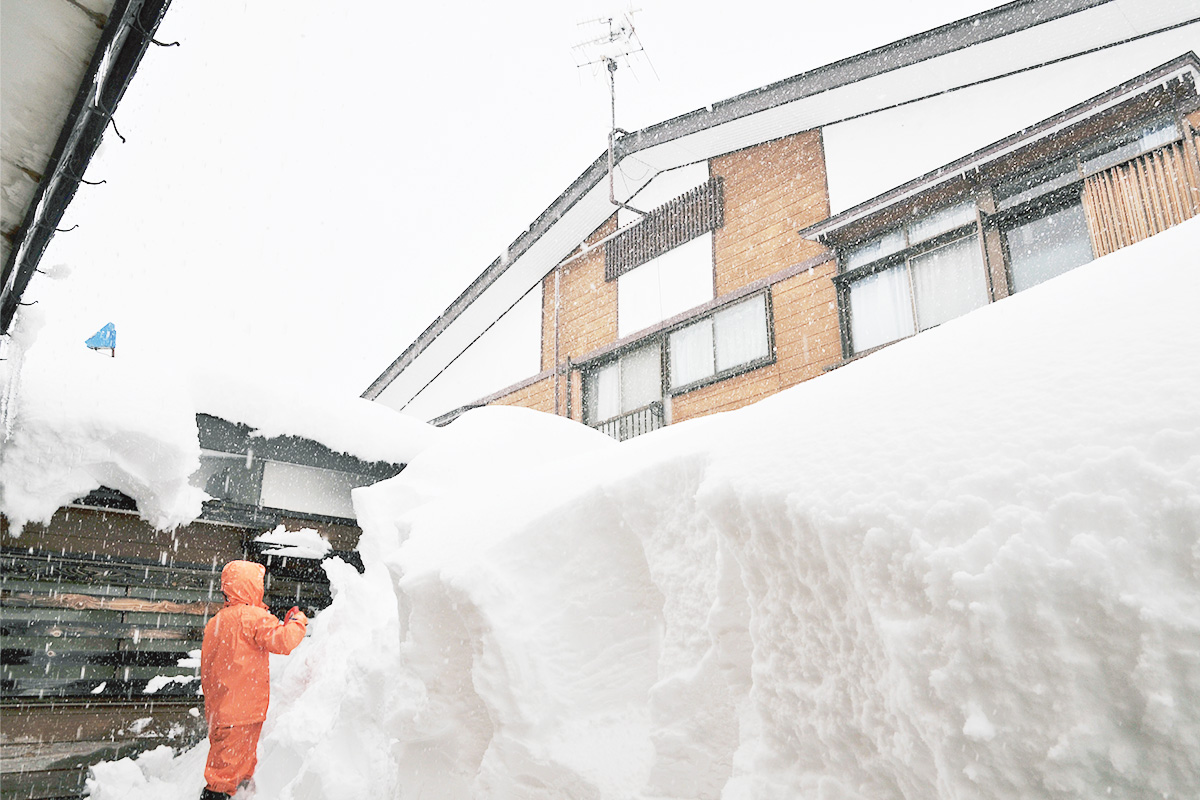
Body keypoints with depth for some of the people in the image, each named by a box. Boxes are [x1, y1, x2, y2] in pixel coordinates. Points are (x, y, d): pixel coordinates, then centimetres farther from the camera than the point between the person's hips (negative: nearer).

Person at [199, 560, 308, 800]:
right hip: (243, 712, -8)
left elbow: (205, 671, 15)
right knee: (226, 773, 1)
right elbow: (284, 642, -25)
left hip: (219, 709, 8)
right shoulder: (253, 617, -17)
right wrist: (299, 621, -6)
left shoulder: (214, 622, 8)